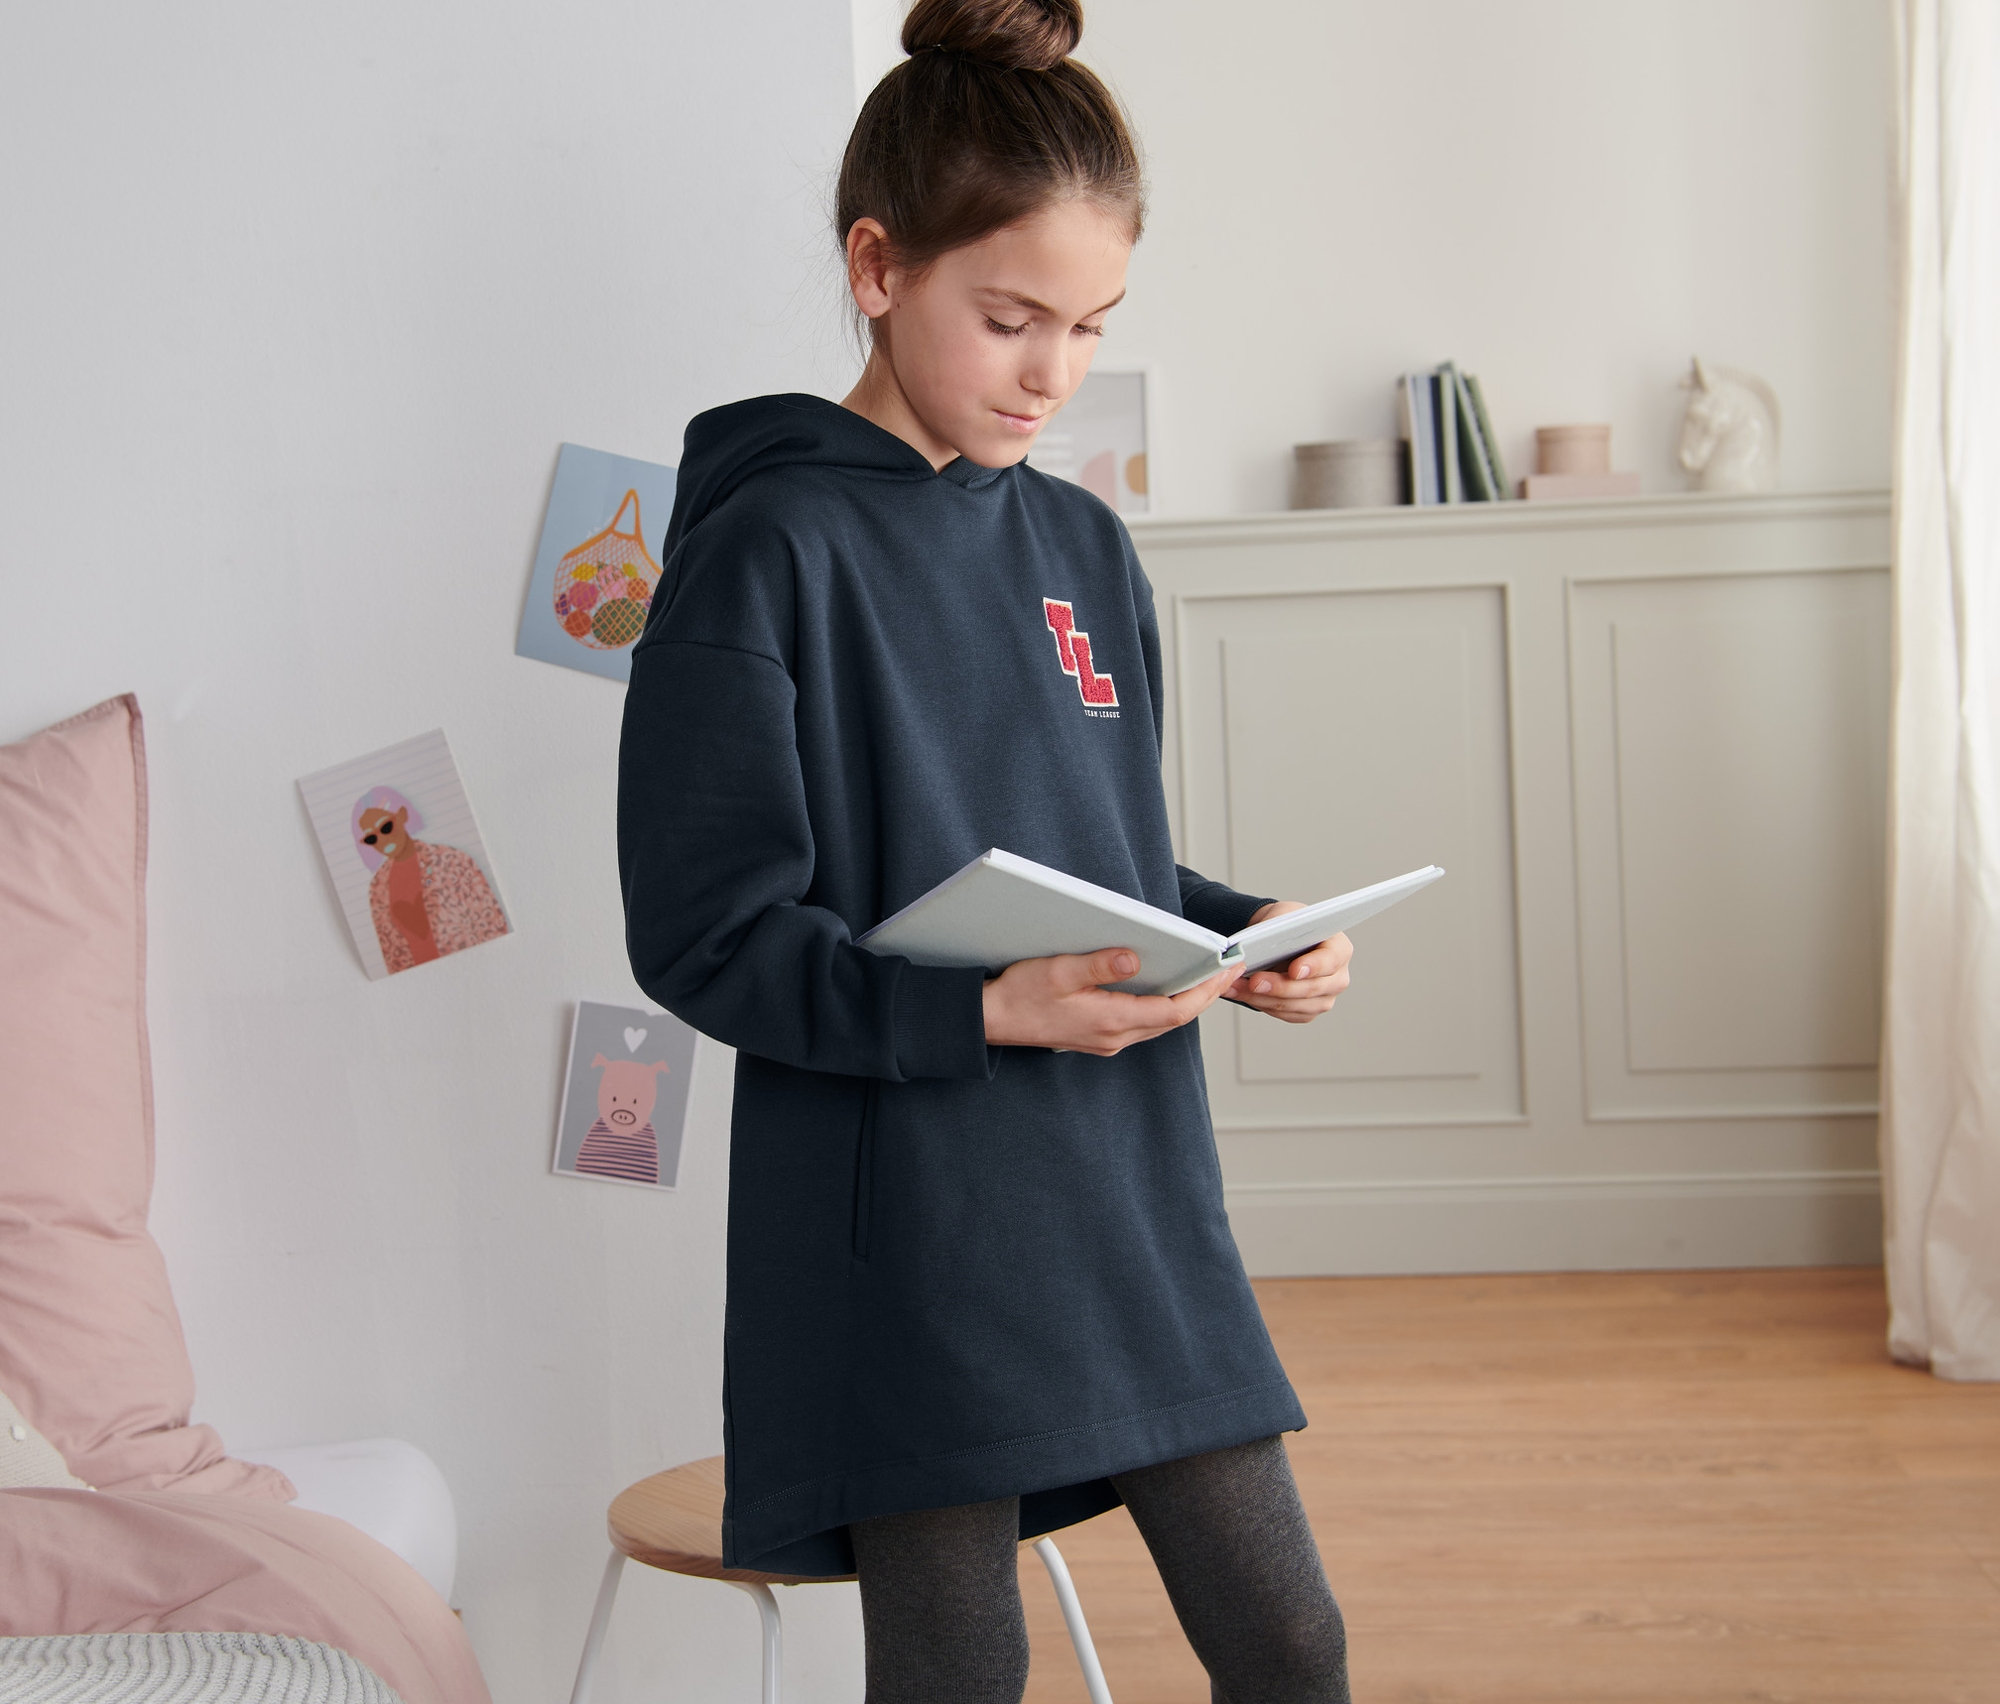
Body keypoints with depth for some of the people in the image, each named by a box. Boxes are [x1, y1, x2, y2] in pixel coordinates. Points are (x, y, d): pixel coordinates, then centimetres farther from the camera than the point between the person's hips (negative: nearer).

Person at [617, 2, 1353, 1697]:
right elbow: (707, 939, -13)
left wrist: (1244, 934, -3)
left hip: (1134, 1194, 6)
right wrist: (984, 1009, -25)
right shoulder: (765, 553, -10)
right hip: (908, 1229, -6)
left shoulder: (1087, 549, 10)